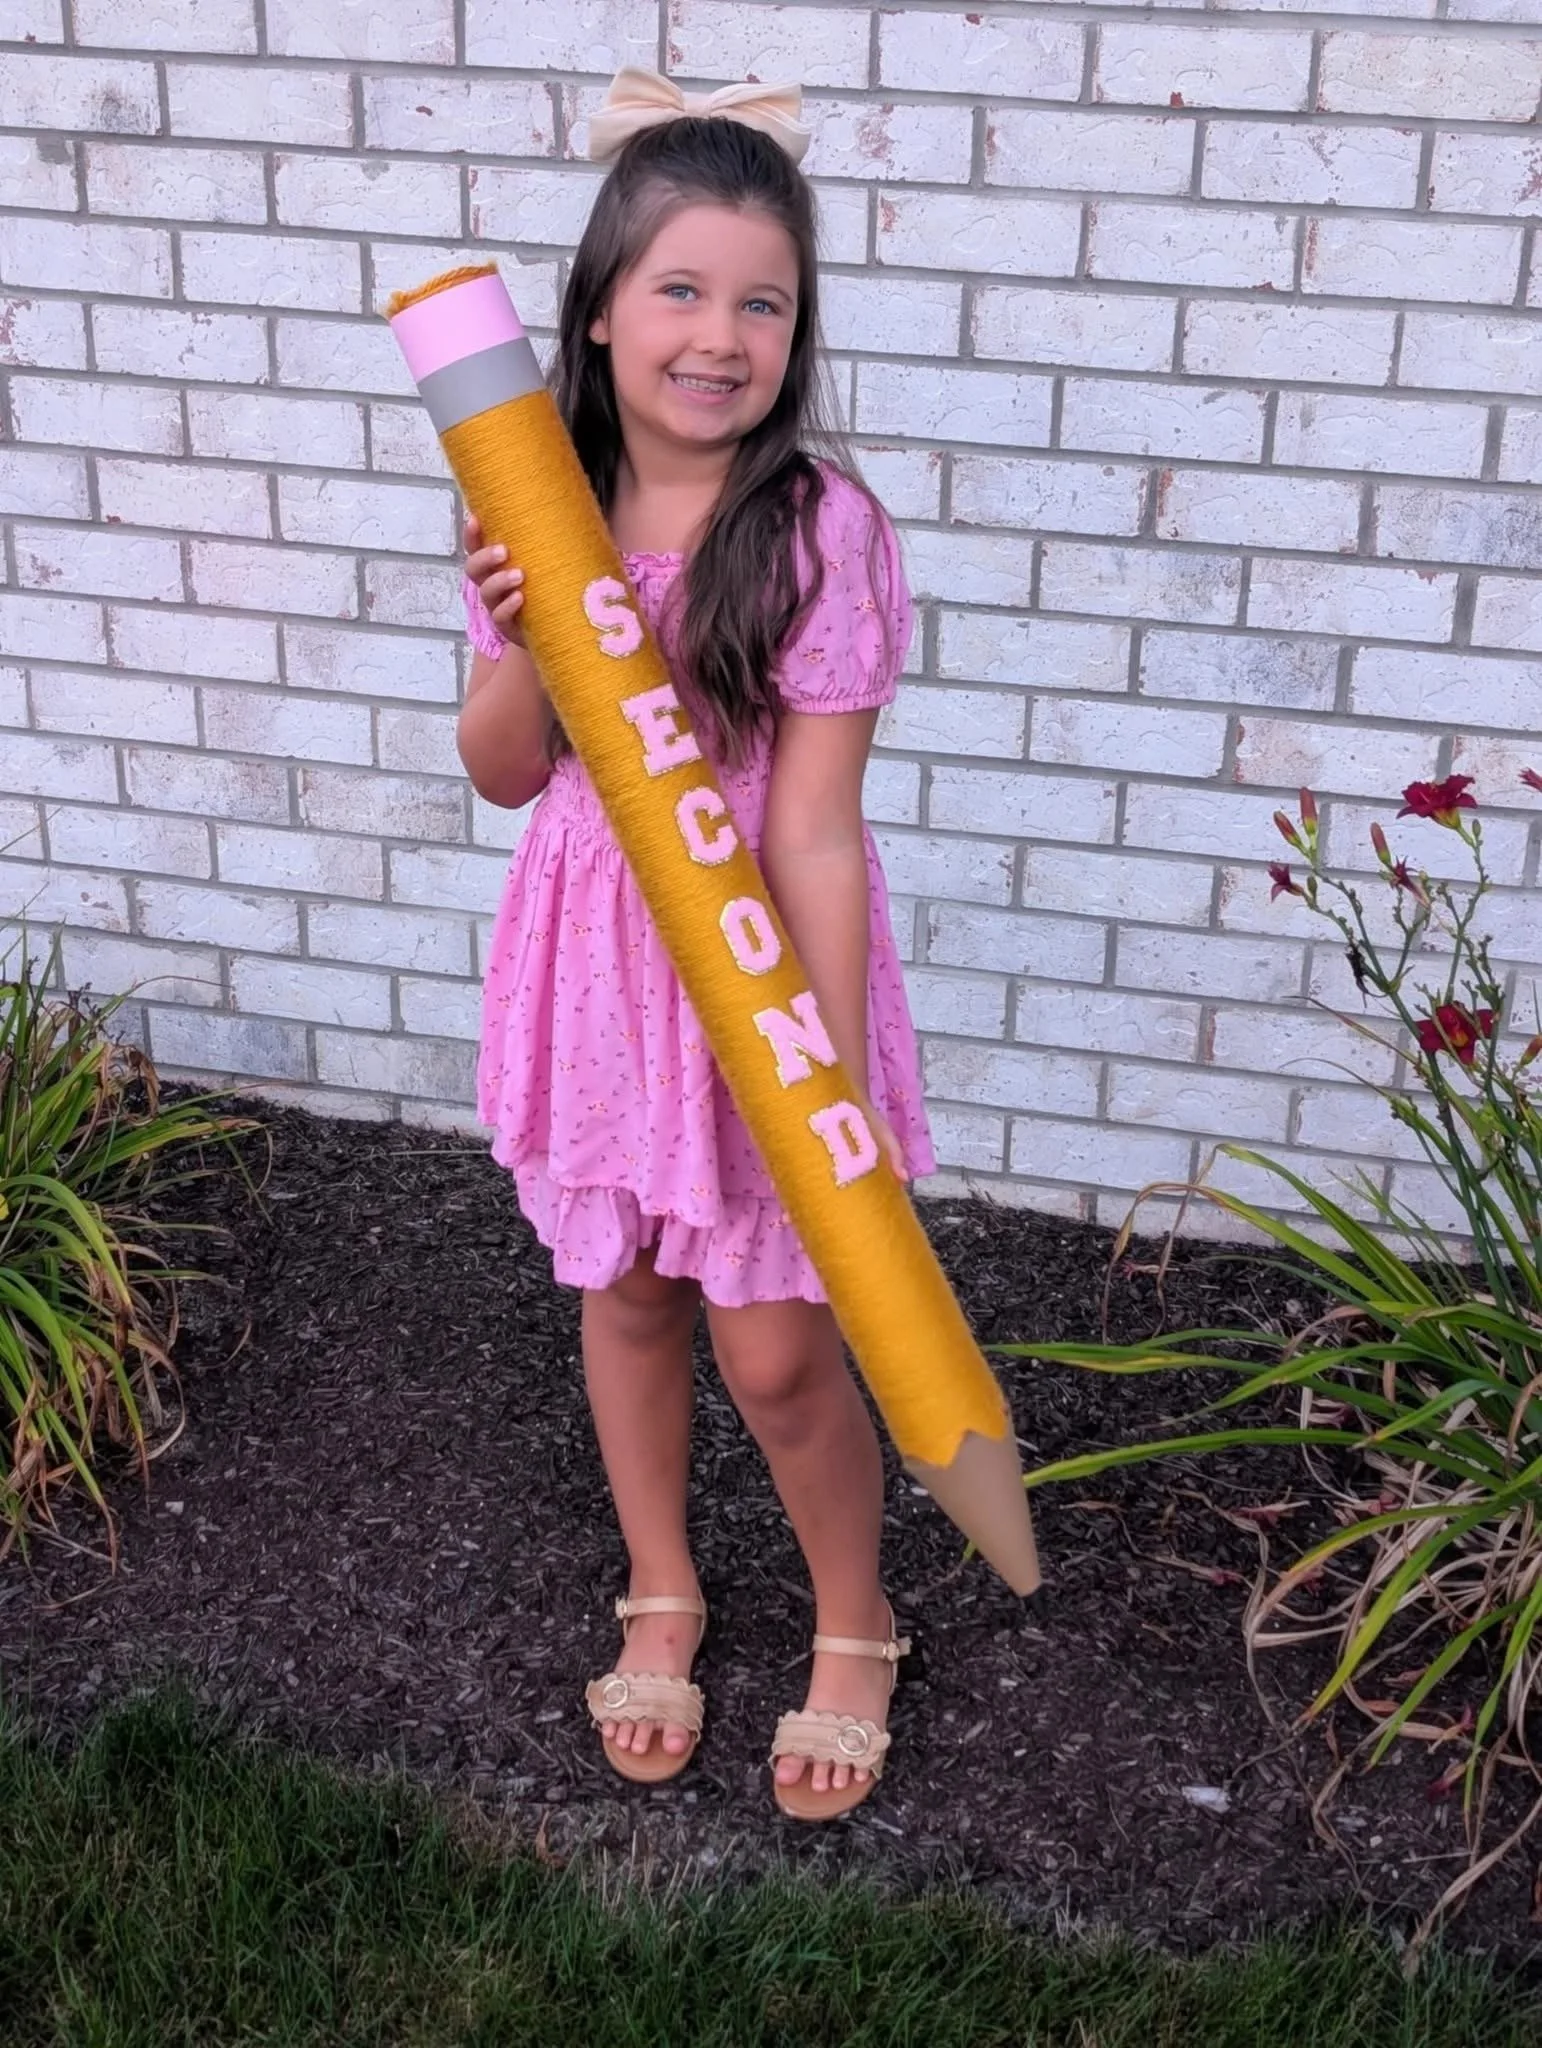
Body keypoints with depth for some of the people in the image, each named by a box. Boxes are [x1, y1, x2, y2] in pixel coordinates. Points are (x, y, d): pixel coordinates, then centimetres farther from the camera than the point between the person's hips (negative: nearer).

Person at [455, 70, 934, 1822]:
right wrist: (517, 640, -20)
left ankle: (853, 1629, 34)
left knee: (775, 1349, 5)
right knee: (625, 1292, 20)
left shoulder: (819, 527, -19)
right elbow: (506, 776, 1)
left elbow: (811, 830, -18)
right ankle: (660, 1595, 44)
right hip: (597, 952, 4)